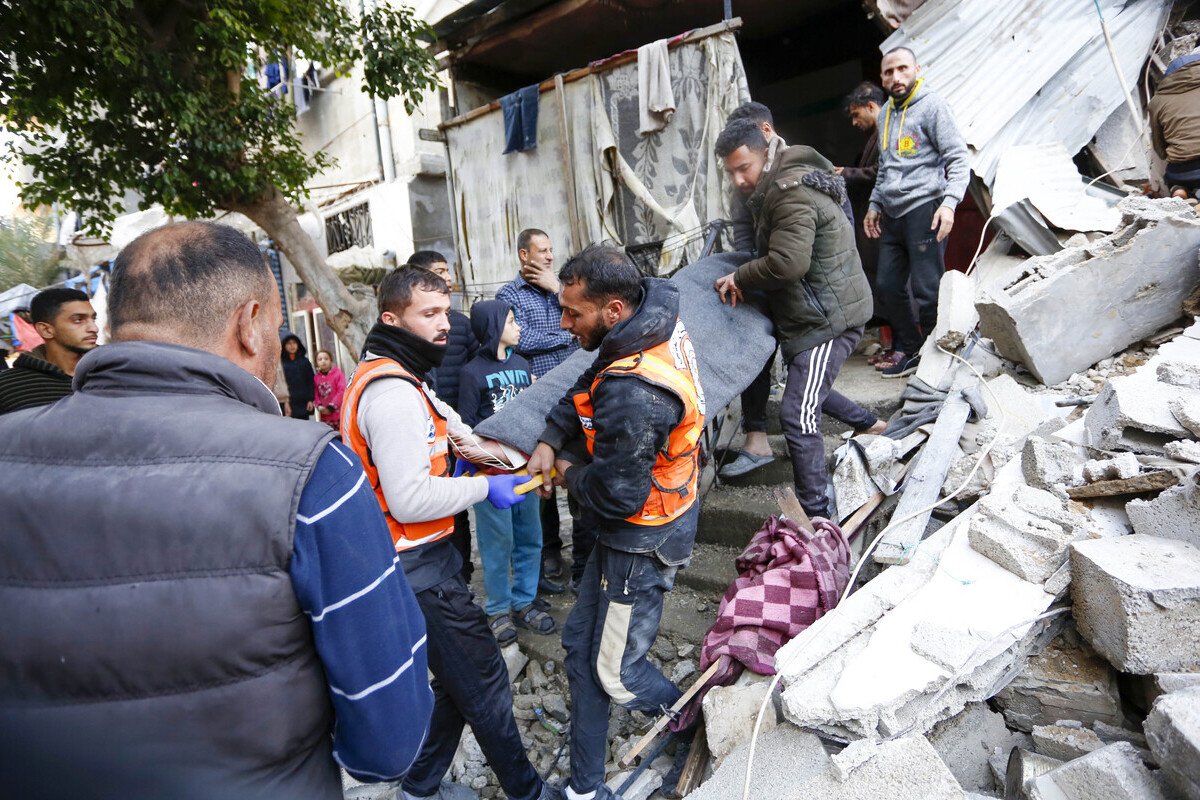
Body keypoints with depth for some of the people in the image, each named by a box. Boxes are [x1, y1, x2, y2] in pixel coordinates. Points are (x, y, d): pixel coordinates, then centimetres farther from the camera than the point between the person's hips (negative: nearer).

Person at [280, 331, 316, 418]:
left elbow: (311, 382, 9)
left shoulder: (305, 361, 9)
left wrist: (311, 400, 2)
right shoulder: (281, 363, 2)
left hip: (303, 403, 2)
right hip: (288, 404, -2)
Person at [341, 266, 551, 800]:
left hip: (416, 560, 10)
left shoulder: (388, 377, 12)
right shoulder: (393, 392, -23)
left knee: (457, 681, 22)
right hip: (419, 570, -10)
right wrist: (485, 487, -15)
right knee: (484, 681, 6)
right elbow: (409, 500, -27)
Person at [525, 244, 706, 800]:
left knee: (616, 673, 8)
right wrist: (551, 441, -1)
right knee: (580, 643, 19)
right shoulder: (657, 311, -3)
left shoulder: (631, 396, -35)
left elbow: (614, 495, -27)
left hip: (641, 543, -10)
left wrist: (569, 473, -7)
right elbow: (586, 390, 10)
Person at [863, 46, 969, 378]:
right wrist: (875, 204, 24)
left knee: (927, 290, -7)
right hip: (892, 214, 7)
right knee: (888, 286, 7)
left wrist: (949, 202, -20)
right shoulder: (884, 114, 20)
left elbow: (958, 159, -7)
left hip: (923, 208, -7)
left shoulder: (932, 106, -2)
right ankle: (909, 350, 20)